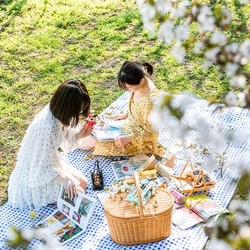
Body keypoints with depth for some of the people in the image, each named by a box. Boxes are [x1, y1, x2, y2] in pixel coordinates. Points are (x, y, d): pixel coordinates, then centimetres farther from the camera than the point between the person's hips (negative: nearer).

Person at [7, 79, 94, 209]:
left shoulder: (56, 111, -14)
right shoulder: (49, 128, -39)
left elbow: (61, 138, 4)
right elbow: (40, 170, -30)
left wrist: (79, 134, -13)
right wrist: (64, 179, -34)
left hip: (48, 162, 8)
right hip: (35, 177, -8)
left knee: (82, 183, 13)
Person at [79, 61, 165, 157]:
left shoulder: (151, 100, -37)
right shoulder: (139, 84, -13)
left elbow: (149, 132, -25)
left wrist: (128, 139, -27)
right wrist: (126, 115, 5)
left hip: (141, 139, -8)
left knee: (95, 140, -5)